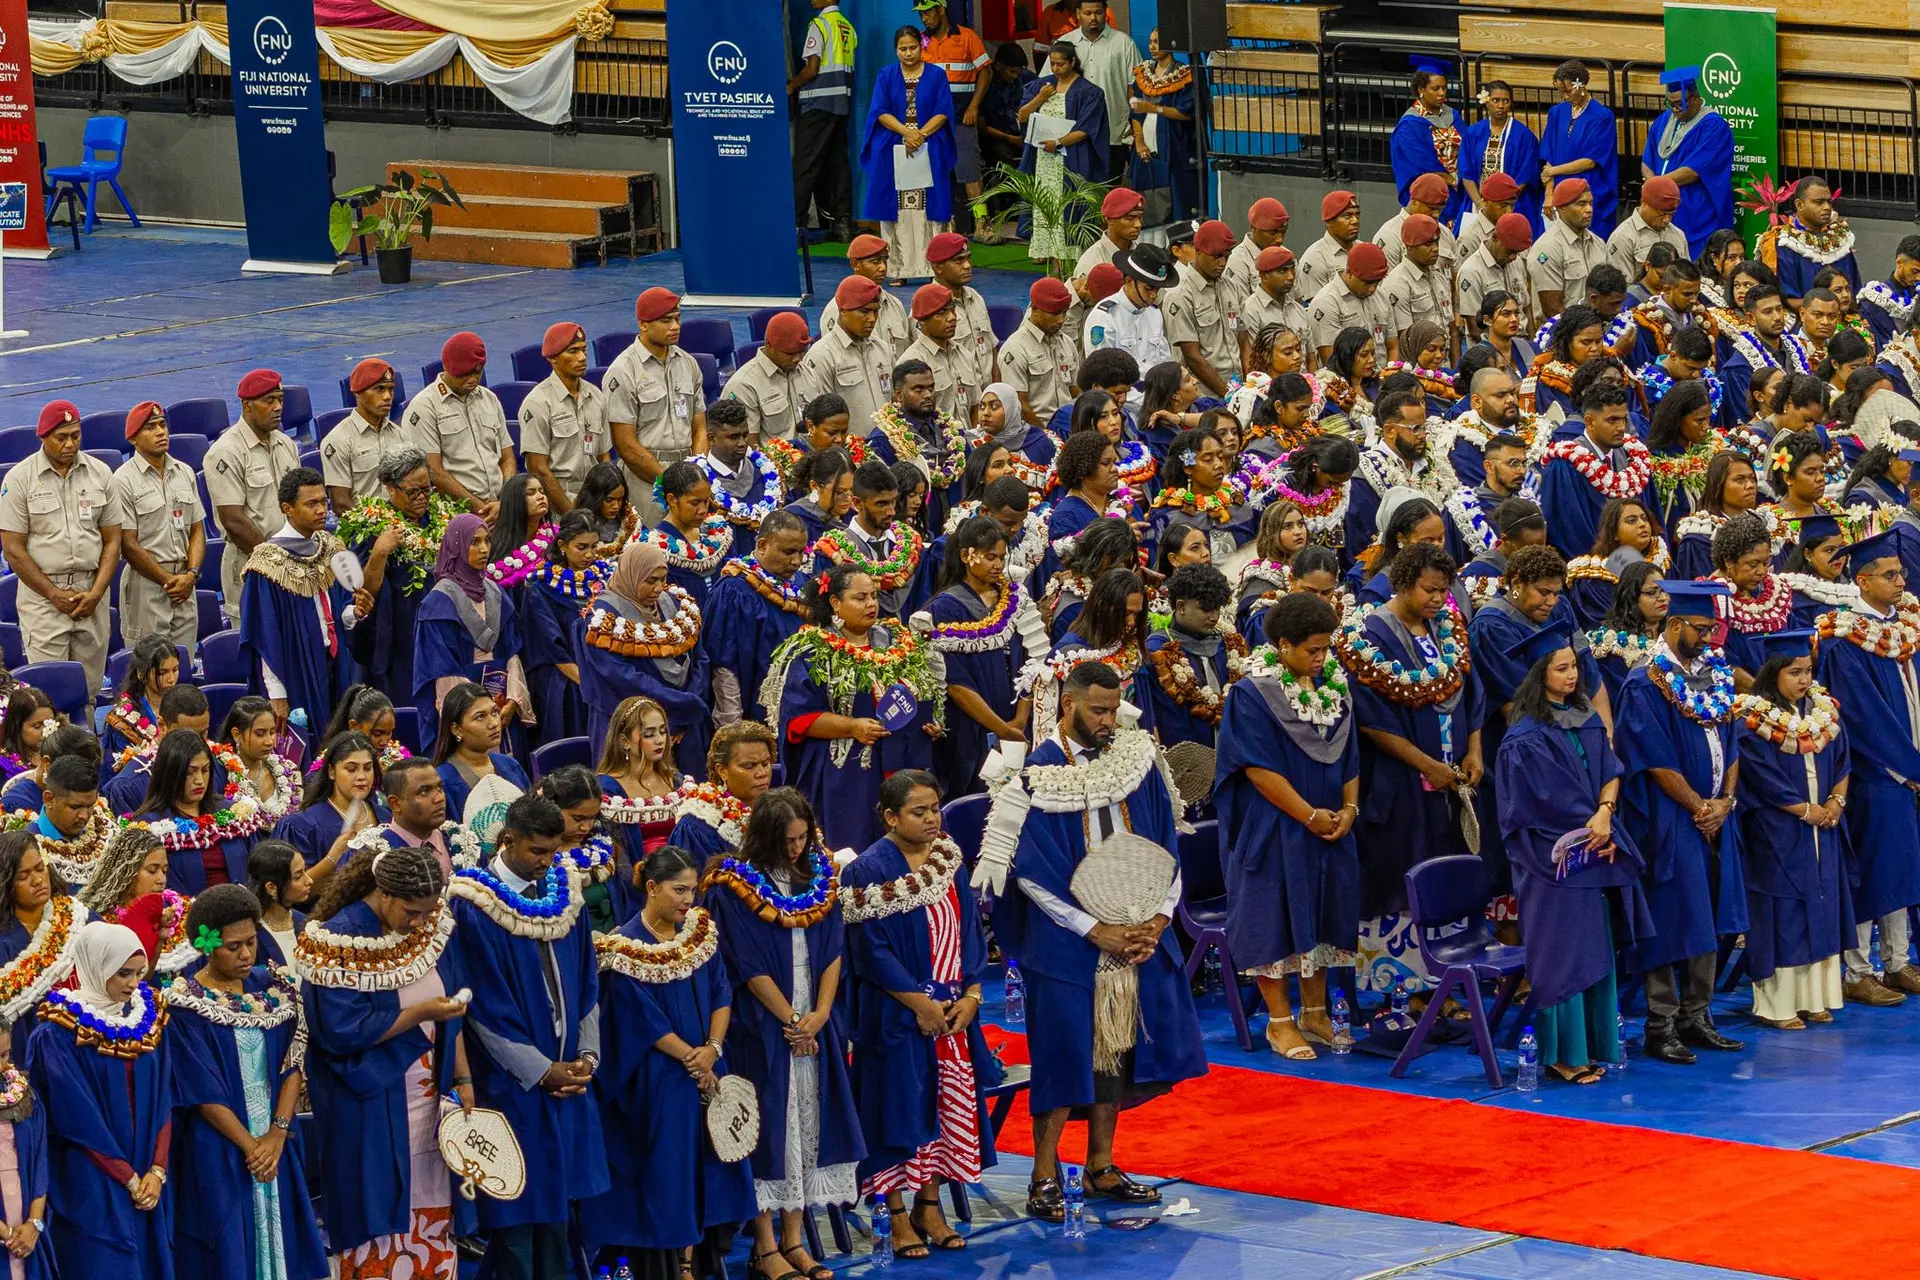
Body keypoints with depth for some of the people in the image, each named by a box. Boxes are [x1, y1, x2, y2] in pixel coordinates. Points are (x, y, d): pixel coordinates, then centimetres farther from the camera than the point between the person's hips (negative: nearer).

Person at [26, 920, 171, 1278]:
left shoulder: (149, 1020, 7)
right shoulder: (58, 1034, -9)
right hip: (93, 1188, -5)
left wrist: (157, 1171, -6)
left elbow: (163, 1102, 6)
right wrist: (129, 1178, -11)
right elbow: (77, 1118, -12)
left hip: (147, 1184, 5)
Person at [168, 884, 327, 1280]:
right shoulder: (186, 1005, -11)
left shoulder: (272, 988, 3)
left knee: (277, 1239, 7)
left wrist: (277, 1133, -11)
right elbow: (203, 1091, -13)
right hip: (218, 1150, -4)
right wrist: (249, 1144, -13)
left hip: (277, 1143, 5)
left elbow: (293, 1064, 0)